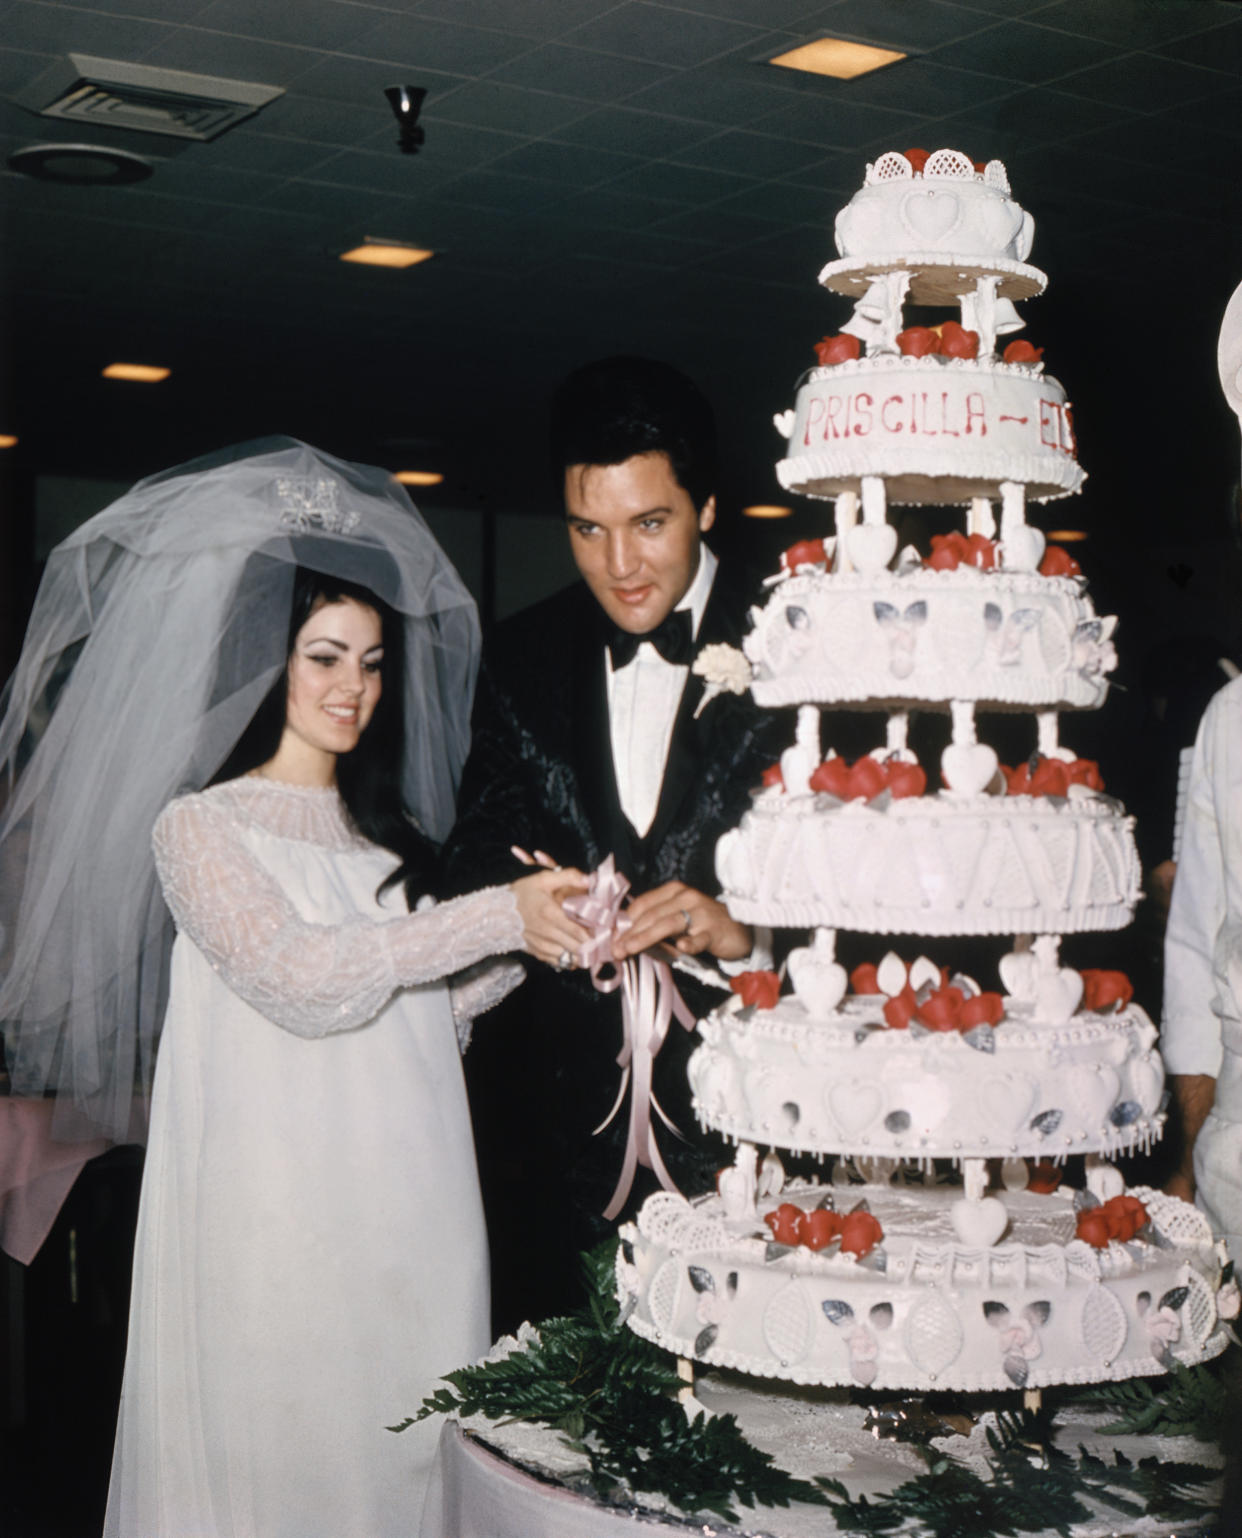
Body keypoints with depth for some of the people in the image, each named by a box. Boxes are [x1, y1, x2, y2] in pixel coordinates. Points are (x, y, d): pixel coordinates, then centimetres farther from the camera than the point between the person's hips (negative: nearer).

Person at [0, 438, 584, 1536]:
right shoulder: (198, 825, -3)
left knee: (408, 1447, 7)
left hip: (409, 1216, 5)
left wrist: (537, 936, -2)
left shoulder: (388, 830, 15)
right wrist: (496, 917, -19)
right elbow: (297, 975, -17)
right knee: (279, 1446, 0)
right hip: (281, 1214, -5)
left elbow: (421, 1013, 13)